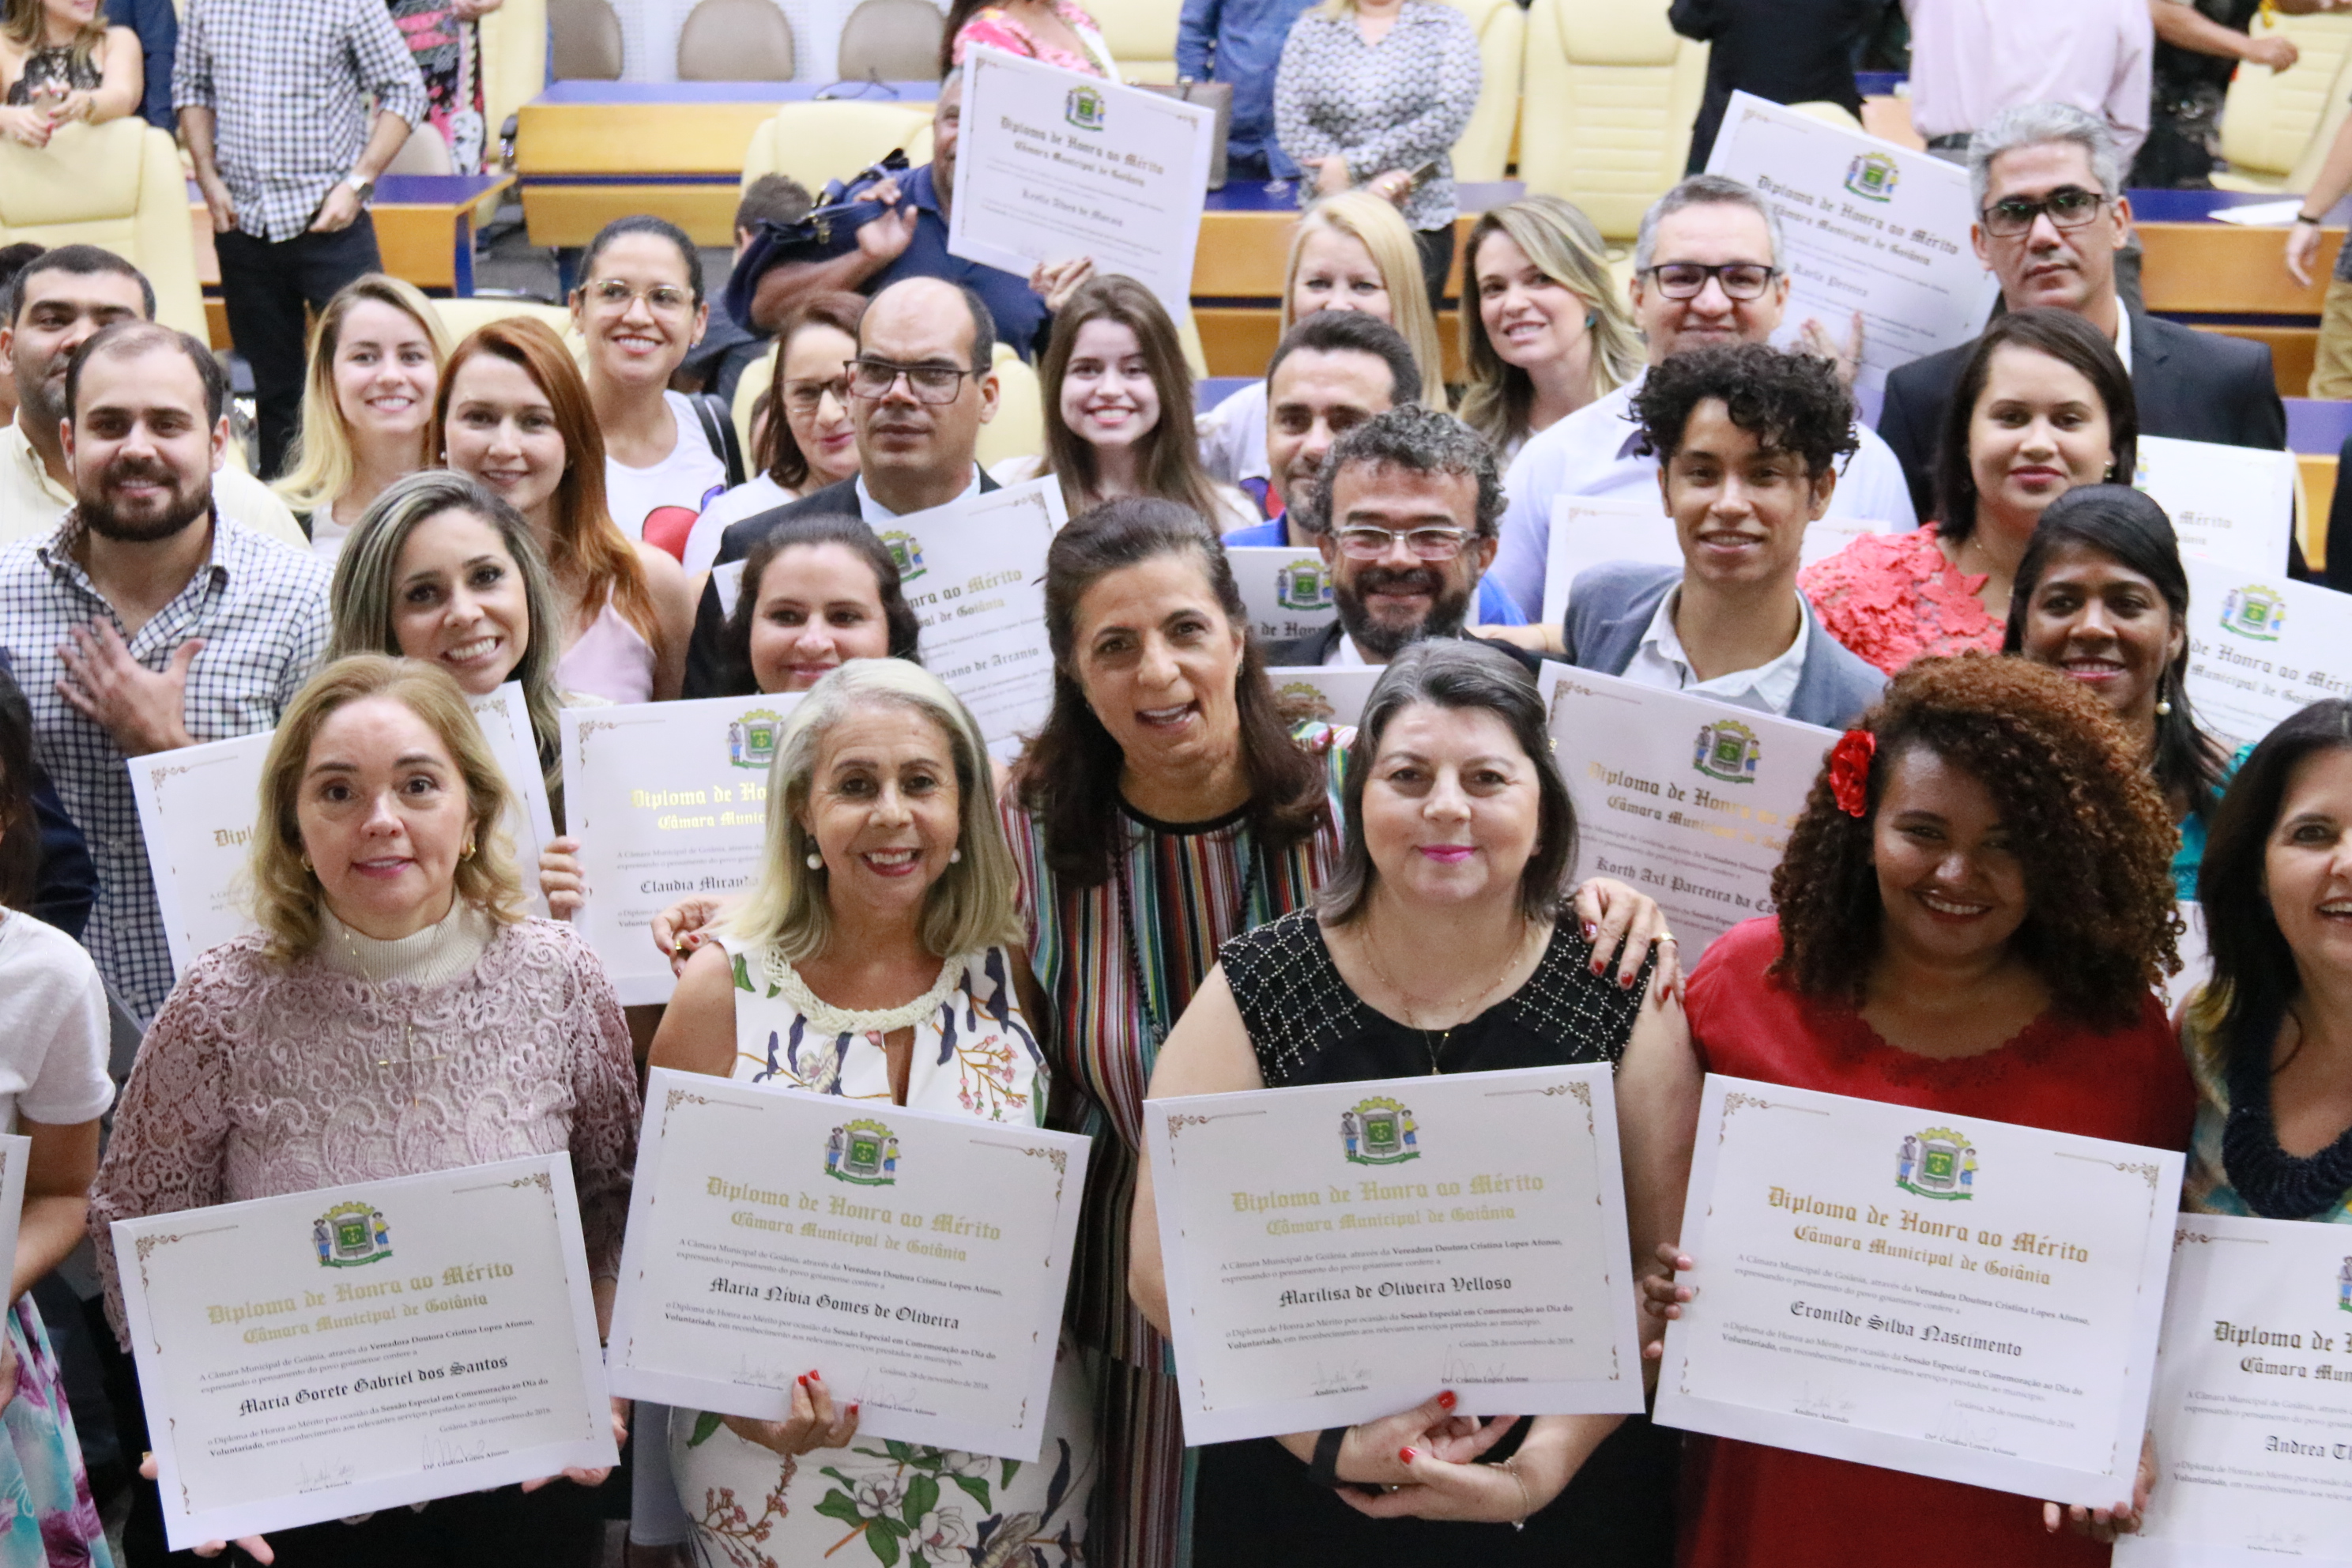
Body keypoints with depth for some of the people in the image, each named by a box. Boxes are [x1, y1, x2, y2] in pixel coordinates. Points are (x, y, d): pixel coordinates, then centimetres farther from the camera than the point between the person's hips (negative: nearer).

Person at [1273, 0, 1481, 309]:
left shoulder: (1449, 26, 4)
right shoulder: (1309, 28, 8)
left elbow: (1448, 120, -10)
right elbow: (1292, 126, -2)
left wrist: (1353, 165, -11)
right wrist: (1365, 187, -15)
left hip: (1420, 222, -1)